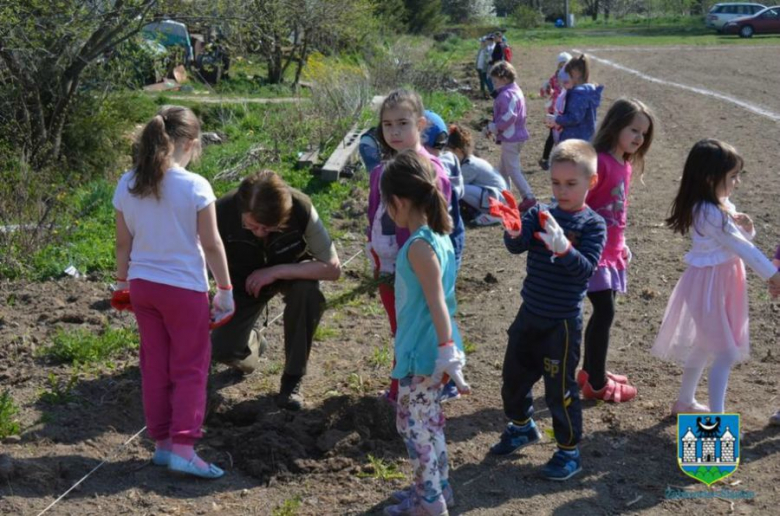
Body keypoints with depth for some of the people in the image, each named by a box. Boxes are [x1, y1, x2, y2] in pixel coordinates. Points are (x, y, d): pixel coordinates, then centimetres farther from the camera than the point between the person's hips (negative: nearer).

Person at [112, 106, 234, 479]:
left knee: (155, 366, 14)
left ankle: (161, 443, 21)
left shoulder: (127, 185, -2)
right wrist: (225, 289, -2)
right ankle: (182, 448, 0)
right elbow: (211, 245, -11)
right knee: (190, 369, 5)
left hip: (142, 286, 5)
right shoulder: (195, 186, -16)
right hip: (184, 288, -5)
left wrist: (122, 283, 18)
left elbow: (123, 243, 6)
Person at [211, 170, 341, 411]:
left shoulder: (301, 208, -34)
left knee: (307, 291, -36)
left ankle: (293, 377, -15)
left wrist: (277, 271, -36)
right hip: (245, 282, 1)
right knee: (223, 349, -17)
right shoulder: (222, 212, -32)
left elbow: (333, 268, -30)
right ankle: (252, 339, 23)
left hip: (291, 272, -1)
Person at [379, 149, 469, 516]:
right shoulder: (438, 236, 6)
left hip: (423, 353, -9)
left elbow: (438, 304, -25)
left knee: (413, 424, 4)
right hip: (431, 349, 9)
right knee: (428, 421, 21)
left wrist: (447, 353, -27)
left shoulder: (419, 246, -22)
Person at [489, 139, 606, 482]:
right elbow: (517, 246, -16)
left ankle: (569, 451, 20)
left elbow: (586, 268, -22)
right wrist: (513, 232, -38)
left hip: (563, 321, -5)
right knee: (514, 374, 19)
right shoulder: (539, 215, -1)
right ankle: (522, 426, 44)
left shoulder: (593, 224, -11)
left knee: (559, 387, 2)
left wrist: (562, 247, -40)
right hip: (530, 313, 5)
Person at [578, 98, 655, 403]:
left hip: (611, 252, 9)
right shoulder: (599, 161, -19)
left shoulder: (625, 165, 9)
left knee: (602, 312, 15)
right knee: (605, 312, -6)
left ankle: (590, 372, 30)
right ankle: (597, 384, 5)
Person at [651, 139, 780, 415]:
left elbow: (743, 239, 13)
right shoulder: (709, 213, -24)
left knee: (704, 347, 21)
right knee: (726, 354, -6)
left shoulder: (722, 205, 5)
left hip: (722, 283, 10)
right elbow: (740, 248, -22)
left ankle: (684, 402, 36)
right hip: (709, 285, -10)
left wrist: (746, 227, -10)